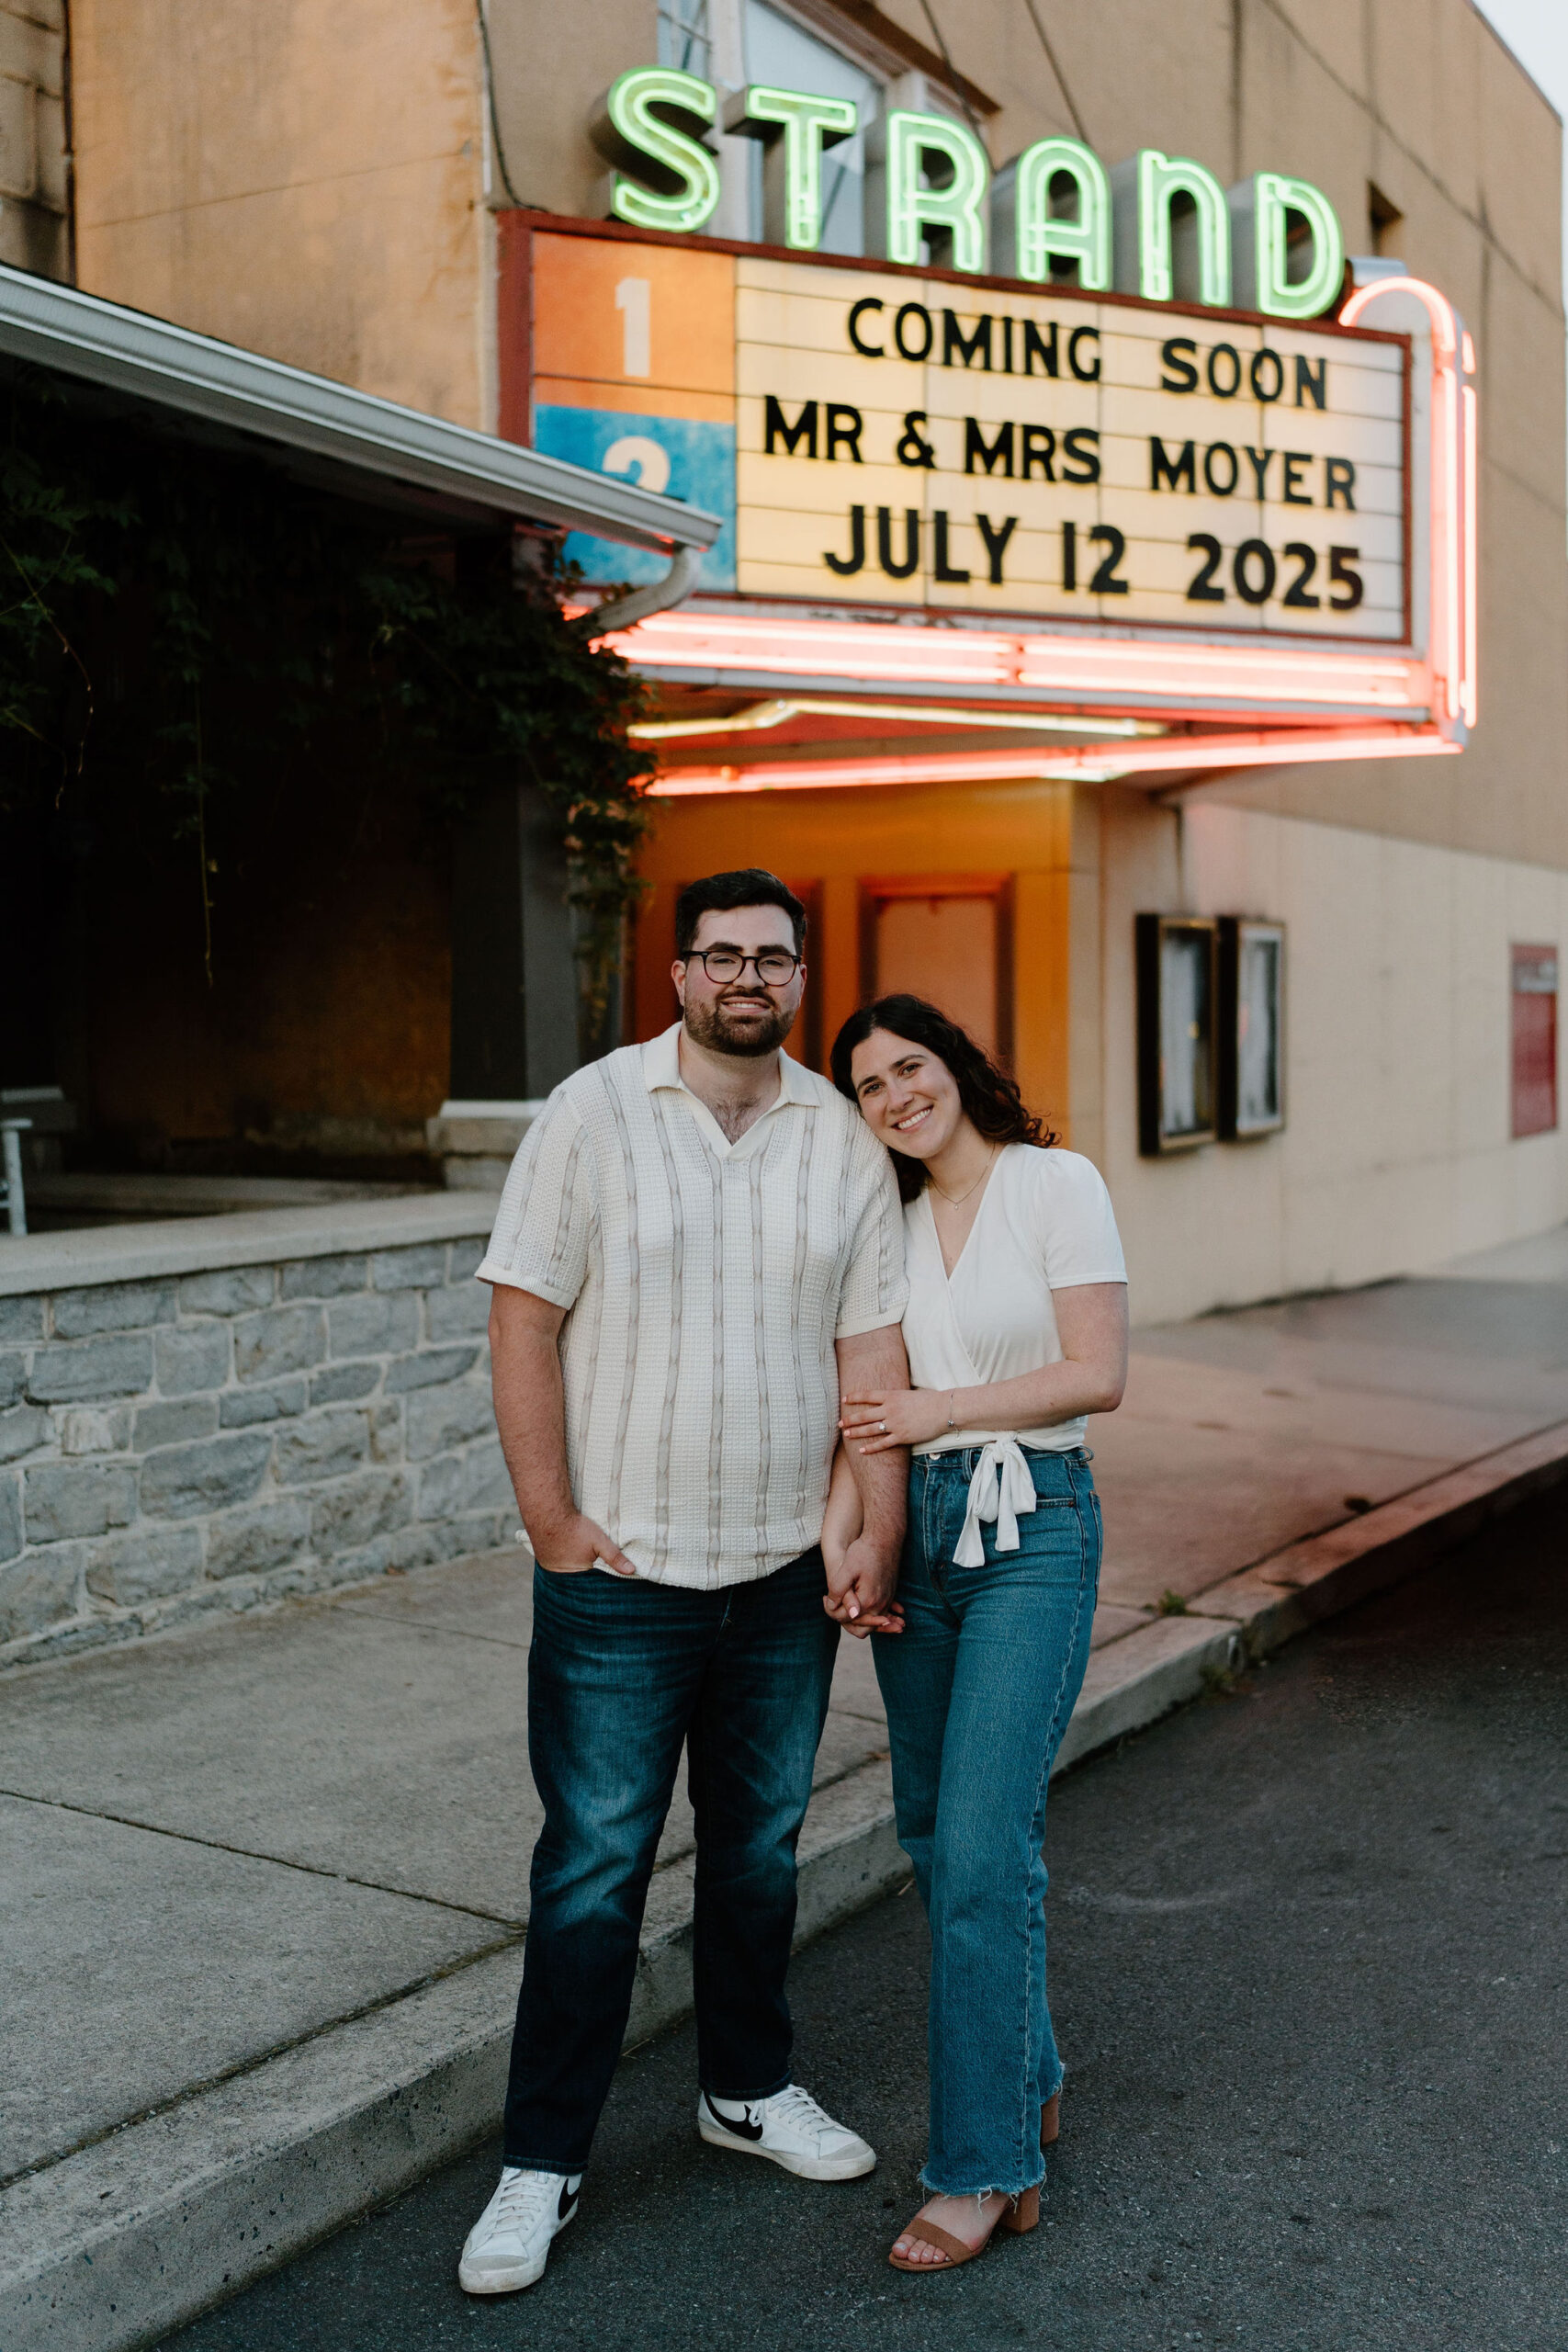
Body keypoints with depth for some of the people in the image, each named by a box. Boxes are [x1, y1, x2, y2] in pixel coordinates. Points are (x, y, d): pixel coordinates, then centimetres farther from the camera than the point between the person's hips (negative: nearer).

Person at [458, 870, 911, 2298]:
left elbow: (873, 1350, 3)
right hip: (622, 1576, -3)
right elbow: (526, 1324, -8)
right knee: (594, 1867, 2)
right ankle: (542, 2164, 17)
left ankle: (748, 2088, 38)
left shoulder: (845, 1141, 3)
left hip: (786, 1577, 4)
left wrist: (880, 1532, -4)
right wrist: (553, 1524, -11)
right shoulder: (594, 1113, -7)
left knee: (761, 1848, 18)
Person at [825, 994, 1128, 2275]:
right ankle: (1029, 2077, 33)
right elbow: (869, 1399, 8)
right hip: (918, 1530, 6)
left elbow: (1097, 1372, -11)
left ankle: (989, 2165, 2)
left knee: (981, 1846, -10)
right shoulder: (885, 1220, 11)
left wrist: (939, 1409, -12)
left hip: (1034, 1528, -6)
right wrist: (838, 1529, -7)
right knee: (936, 1833, 12)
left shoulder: (1057, 1183, -5)